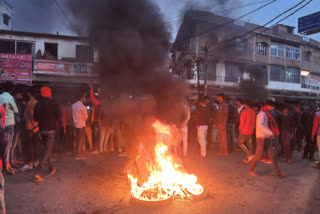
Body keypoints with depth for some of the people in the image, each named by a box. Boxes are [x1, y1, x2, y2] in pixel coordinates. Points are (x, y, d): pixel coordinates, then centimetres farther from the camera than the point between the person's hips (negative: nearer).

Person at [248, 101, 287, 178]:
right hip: (262, 137, -8)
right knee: (258, 155, 0)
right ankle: (250, 170, 14)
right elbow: (259, 125, -27)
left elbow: (269, 126, 17)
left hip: (267, 138, 8)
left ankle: (278, 173, 13)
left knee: (272, 155, 8)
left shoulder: (267, 114, 16)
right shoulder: (262, 114, -13)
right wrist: (270, 132, -28)